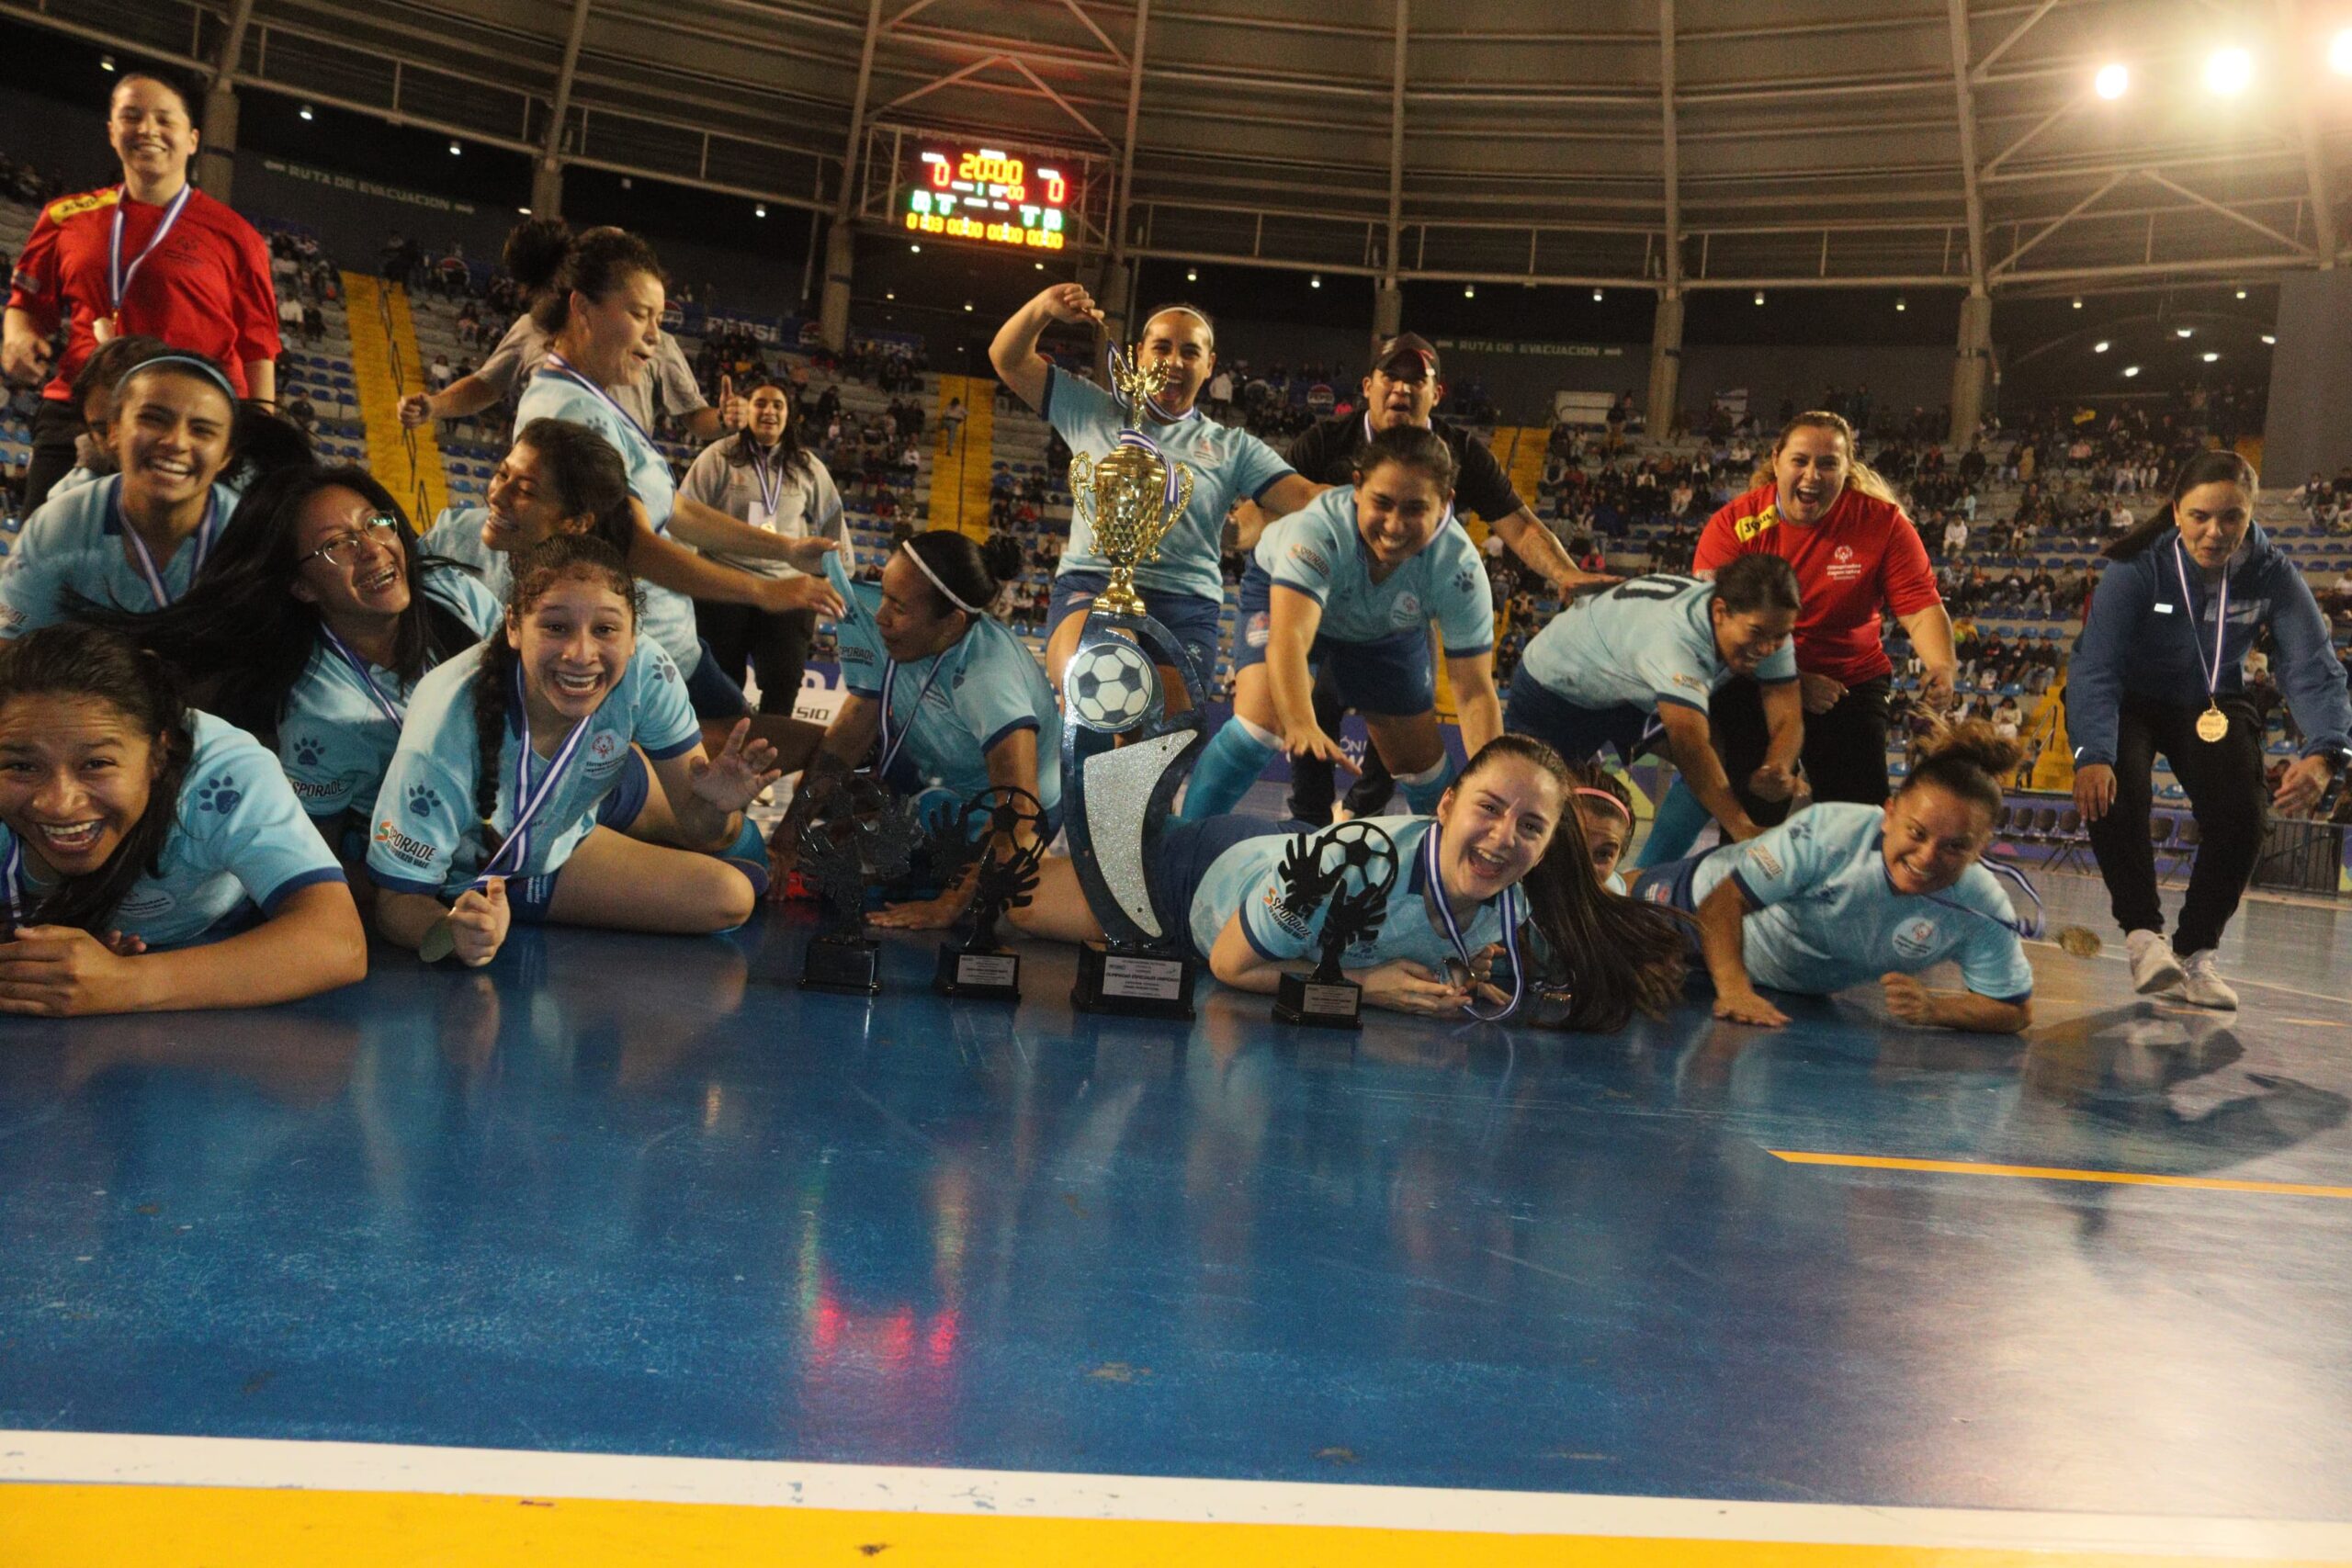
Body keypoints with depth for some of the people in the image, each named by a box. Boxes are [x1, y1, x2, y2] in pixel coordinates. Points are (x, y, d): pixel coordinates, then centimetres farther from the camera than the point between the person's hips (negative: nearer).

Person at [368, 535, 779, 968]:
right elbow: (397, 899, -30)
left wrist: (717, 807, -43)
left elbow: (697, 830, -19)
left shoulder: (645, 672, -31)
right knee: (724, 902, -11)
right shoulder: (445, 734, -41)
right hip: (477, 868, -4)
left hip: (583, 809, 4)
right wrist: (454, 931, -53)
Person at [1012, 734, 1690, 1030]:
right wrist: (1365, 984, -38)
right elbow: (1230, 964, -31)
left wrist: (1473, 990, -29)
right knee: (1019, 906, 9)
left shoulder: (1521, 922, -27)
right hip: (1208, 872, -4)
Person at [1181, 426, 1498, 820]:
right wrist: (1301, 726, -73)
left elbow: (1475, 692, -31)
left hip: (1388, 631, 3)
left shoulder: (1459, 568, -33)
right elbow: (1288, 637, -56)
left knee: (1421, 761, 6)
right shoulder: (1321, 526, -43)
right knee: (1259, 723, -27)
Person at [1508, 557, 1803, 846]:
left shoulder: (1766, 626, -21)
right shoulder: (1675, 636, -44)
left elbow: (1788, 718, -22)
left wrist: (1777, 771, -45)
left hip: (1633, 695, 7)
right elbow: (1689, 743, -51)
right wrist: (1742, 829, -53)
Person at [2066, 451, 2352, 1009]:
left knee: (2239, 819, -17)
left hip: (2212, 706, 2)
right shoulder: (2138, 568, -27)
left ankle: (2195, 951, 3)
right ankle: (2143, 933, -13)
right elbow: (2094, 666, -36)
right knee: (2111, 794, -29)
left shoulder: (2273, 575, -19)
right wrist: (2092, 754, -53)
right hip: (2129, 703, -2)